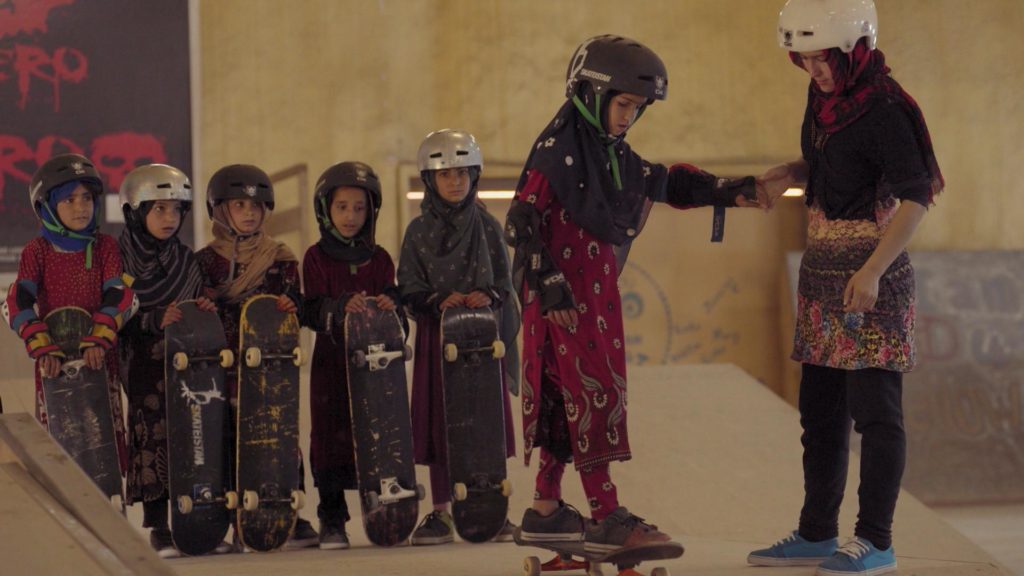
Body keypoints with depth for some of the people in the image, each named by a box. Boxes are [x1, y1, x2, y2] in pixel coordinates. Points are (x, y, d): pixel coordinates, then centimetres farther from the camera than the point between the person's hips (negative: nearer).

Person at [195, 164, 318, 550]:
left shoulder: (281, 258, 12)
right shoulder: (206, 260, 11)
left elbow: (293, 302, 6)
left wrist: (287, 307, -15)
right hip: (224, 363, 0)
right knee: (232, 438, -3)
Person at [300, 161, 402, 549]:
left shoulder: (379, 259, 14)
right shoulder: (316, 258, 5)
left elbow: (390, 293, 6)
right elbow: (312, 309, -5)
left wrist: (388, 304, -17)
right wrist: (343, 307, -24)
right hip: (331, 359, -2)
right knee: (331, 435, -3)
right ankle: (331, 519, 3)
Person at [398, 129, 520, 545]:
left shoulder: (486, 226, 8)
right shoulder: (419, 231, 5)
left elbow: (504, 280, 6)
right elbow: (409, 288, 1)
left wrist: (489, 296, -16)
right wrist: (439, 300, -17)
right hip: (436, 335, 0)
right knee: (437, 422, 0)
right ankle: (440, 512, 6)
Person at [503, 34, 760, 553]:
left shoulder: (615, 154, 15)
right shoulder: (558, 149, -12)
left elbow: (668, 183, 25)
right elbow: (522, 222, -16)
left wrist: (728, 192, 13)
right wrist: (550, 287, -21)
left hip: (596, 293, 9)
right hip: (563, 294, -9)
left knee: (570, 399, 13)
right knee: (594, 394, -13)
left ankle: (546, 510, 22)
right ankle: (605, 519, -15)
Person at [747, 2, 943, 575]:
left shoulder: (882, 111, -17)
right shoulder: (824, 98, 8)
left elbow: (916, 194, -24)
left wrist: (873, 270, -31)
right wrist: (790, 172, 5)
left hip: (871, 276, -9)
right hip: (823, 271, 9)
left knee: (874, 409, -6)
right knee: (820, 409, 13)